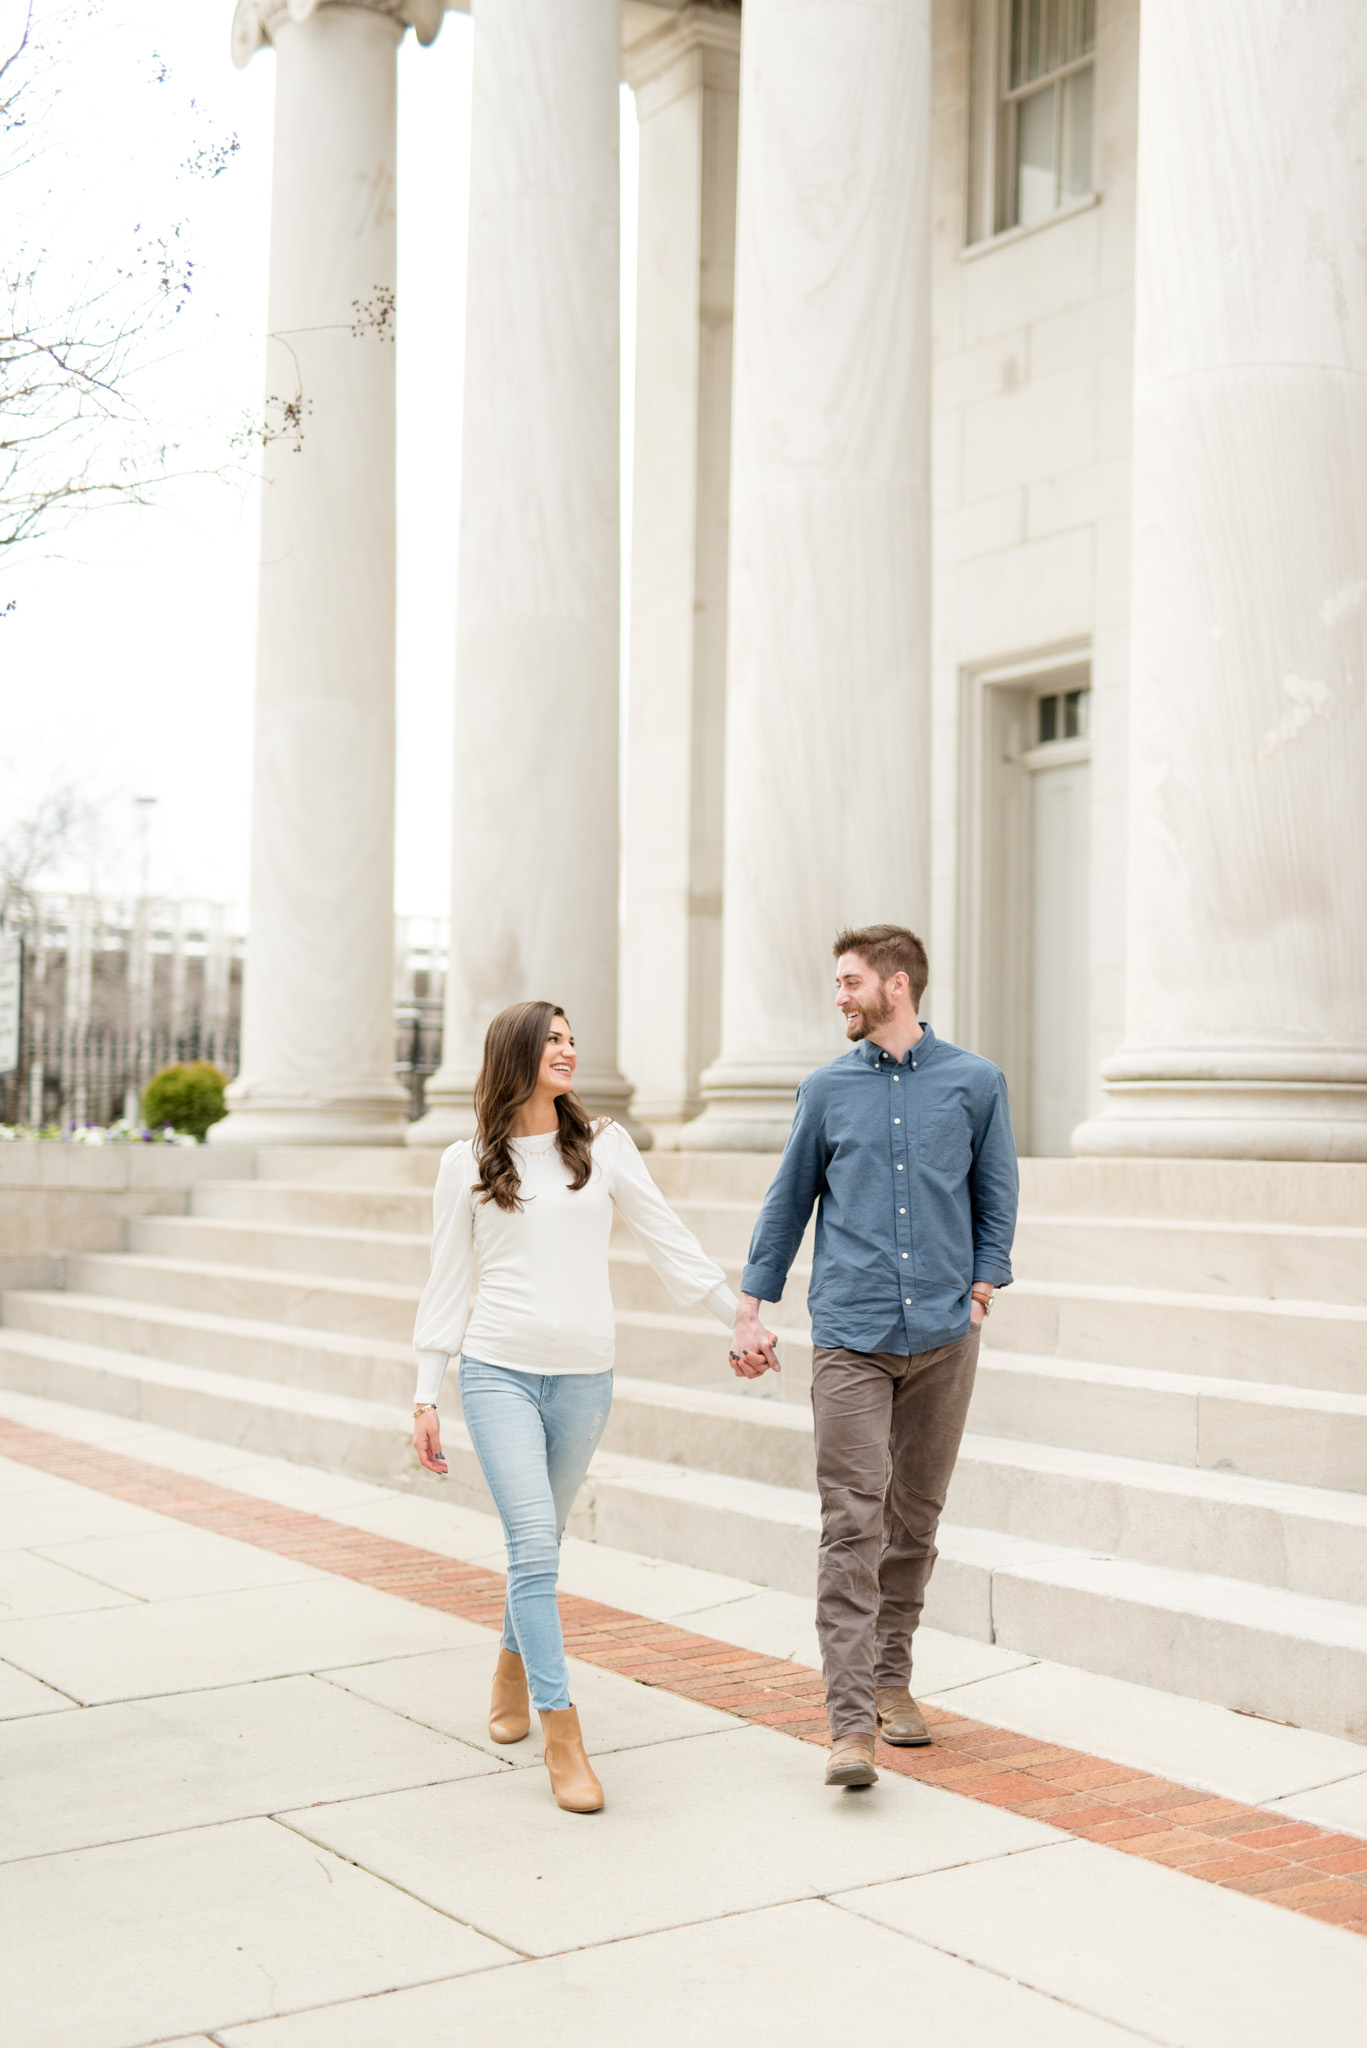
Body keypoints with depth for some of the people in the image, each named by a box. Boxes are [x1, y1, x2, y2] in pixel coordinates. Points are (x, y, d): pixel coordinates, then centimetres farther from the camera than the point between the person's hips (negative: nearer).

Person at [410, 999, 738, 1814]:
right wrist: (426, 1396, 5)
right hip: (499, 1371, -2)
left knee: (541, 1540, 13)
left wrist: (737, 1315, 6)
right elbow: (448, 1282, 6)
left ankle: (513, 1667, 40)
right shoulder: (468, 1163, 3)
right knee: (535, 1542, -13)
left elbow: (666, 1237, 9)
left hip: (584, 1377, 2)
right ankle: (562, 1737, -10)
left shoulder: (604, 1144, 6)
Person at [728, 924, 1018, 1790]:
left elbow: (996, 1200, 10)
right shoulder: (827, 1088, 7)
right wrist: (751, 1311, 10)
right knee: (853, 1523, -8)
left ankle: (893, 1681, 26)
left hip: (942, 1336, 1)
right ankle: (852, 1723, -8)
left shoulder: (976, 1083, 4)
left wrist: (979, 1296, 1)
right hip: (851, 1336, -1)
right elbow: (788, 1202, 12)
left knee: (915, 1519, 10)